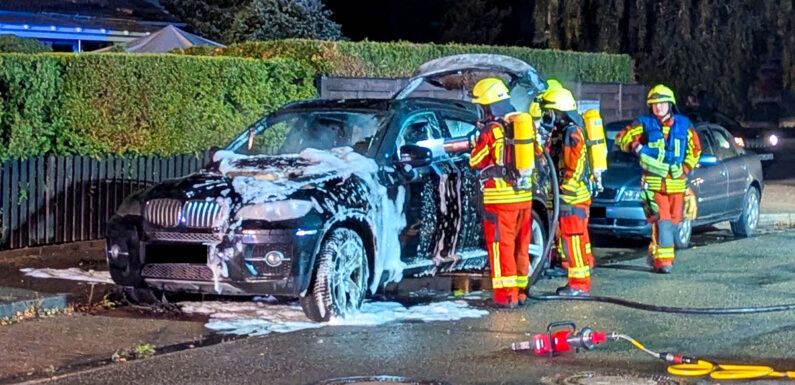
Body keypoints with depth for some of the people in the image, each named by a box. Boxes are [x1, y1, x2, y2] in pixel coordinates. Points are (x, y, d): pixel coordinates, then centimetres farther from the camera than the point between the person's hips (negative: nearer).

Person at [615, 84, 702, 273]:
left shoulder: (683, 125, 9)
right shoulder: (645, 124, 3)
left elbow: (695, 148, 15)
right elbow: (622, 137, 5)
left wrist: (685, 168, 2)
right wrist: (638, 148, -11)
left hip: (676, 183, 3)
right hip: (653, 182, -3)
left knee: (673, 221, 7)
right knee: (661, 221, -12)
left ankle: (655, 252, 26)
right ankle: (663, 260, -12)